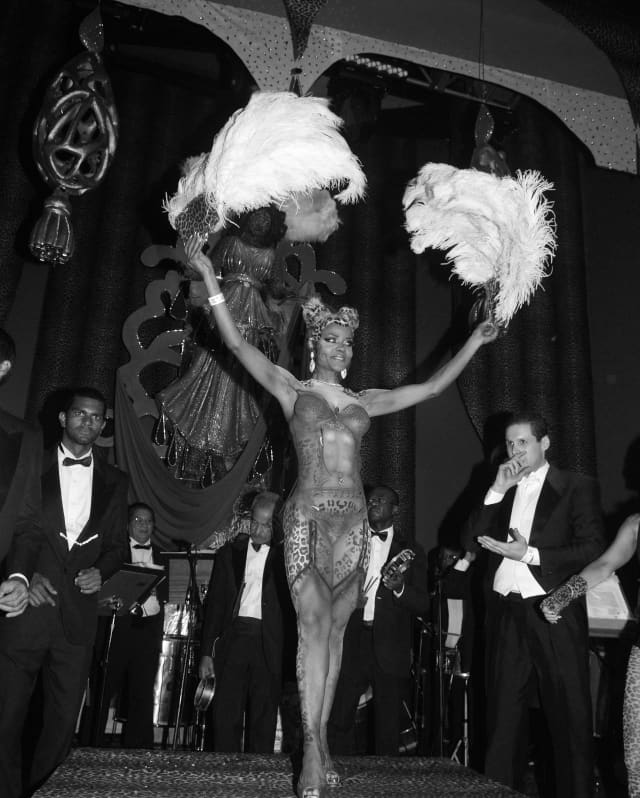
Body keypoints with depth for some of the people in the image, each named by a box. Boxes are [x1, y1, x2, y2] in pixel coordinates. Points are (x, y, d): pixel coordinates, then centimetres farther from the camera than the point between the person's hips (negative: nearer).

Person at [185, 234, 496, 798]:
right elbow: (238, 344, -4)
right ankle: (314, 750, -4)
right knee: (315, 625, -12)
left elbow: (434, 387, 18)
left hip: (353, 522, 4)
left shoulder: (364, 403, 15)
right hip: (308, 518, -3)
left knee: (334, 630, 7)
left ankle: (320, 739, 17)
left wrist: (473, 344, 18)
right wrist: (210, 279, -11)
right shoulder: (292, 390, 7)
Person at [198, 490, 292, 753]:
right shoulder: (230, 552, 11)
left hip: (269, 644, -1)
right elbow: (214, 604, 10)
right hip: (233, 637, 2)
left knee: (263, 719, 5)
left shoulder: (286, 558, 5)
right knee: (226, 714, 2)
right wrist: (206, 652, 7)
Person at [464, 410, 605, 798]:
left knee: (570, 715, 3)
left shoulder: (578, 487, 1)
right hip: (506, 613, 4)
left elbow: (593, 550, -9)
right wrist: (497, 491, -3)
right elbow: (471, 541, 5)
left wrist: (529, 554, -15)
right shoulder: (500, 491, 14)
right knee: (503, 714, 11)